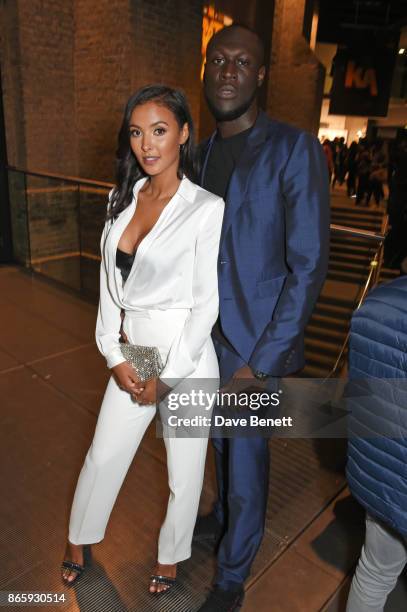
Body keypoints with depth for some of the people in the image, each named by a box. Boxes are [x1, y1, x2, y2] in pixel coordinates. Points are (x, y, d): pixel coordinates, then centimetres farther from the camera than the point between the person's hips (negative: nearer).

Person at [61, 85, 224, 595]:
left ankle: (170, 555, 44)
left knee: (184, 471, 15)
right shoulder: (123, 198, 3)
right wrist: (115, 356, -1)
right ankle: (78, 540, 49)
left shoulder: (206, 208, -14)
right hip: (132, 352, 5)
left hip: (186, 357, -4)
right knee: (103, 455, 20)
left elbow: (206, 304, -14)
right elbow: (109, 281, 5)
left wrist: (167, 377, -11)